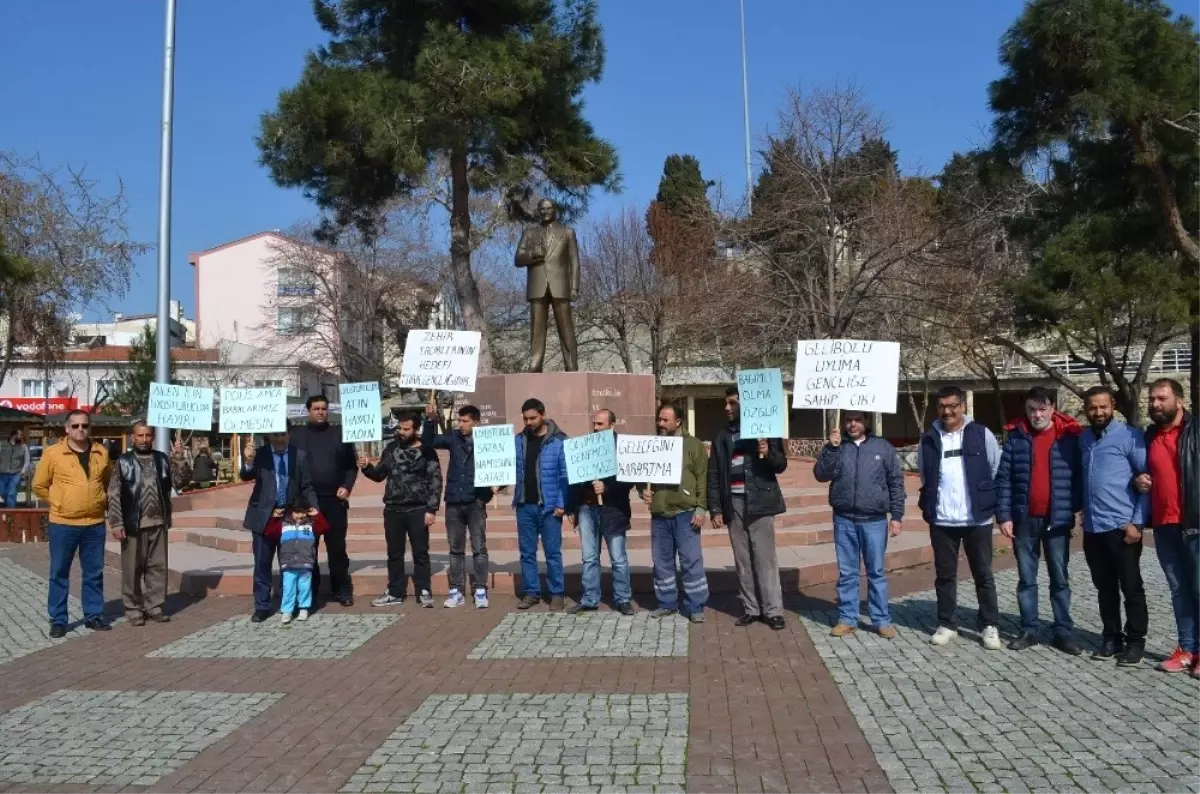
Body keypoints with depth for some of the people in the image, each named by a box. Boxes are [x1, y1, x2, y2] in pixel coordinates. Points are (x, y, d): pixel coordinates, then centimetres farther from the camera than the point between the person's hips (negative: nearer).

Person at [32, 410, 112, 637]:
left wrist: (102, 502, 10)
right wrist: (60, 503, 3)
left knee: (94, 573, 9)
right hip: (63, 524, -2)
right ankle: (58, 620, 14)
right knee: (59, 573, 5)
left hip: (95, 523, 3)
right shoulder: (53, 453, -5)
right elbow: (39, 486, 3)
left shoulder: (101, 453, 4)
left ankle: (93, 616, 19)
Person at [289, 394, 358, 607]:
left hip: (334, 500, 0)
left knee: (337, 547, 5)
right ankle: (308, 591, 16)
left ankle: (342, 590, 13)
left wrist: (347, 486, -7)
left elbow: (351, 464, 8)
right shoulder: (297, 435, 6)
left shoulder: (340, 434, 8)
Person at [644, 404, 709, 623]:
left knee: (691, 561, -2)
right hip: (659, 514, 5)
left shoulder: (693, 445, 0)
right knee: (661, 561, 11)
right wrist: (643, 491, -4)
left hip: (685, 513, -4)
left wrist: (701, 508, -11)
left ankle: (695, 607, 5)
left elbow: (702, 478, -4)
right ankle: (667, 603, 22)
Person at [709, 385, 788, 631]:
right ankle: (750, 608, 15)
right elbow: (714, 475, 9)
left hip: (759, 502, -3)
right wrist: (715, 509, 2)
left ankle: (773, 610, 3)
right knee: (742, 560, 7)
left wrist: (768, 454, -20)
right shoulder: (721, 437, 10)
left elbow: (781, 465, 1)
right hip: (734, 504, 4)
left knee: (765, 558, -3)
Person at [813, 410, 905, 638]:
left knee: (876, 572, 6)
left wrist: (897, 516, -1)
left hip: (874, 520, -1)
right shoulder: (836, 447, 6)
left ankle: (882, 620, 14)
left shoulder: (883, 447, 3)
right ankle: (847, 619, 16)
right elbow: (821, 475, -5)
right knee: (847, 573, 8)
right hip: (844, 520, 1)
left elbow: (896, 482, 4)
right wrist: (831, 448, -15)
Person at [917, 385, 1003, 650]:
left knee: (983, 574, 7)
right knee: (944, 575, 9)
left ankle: (990, 626, 17)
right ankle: (947, 624, 19)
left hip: (977, 519, -2)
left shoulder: (981, 434, -4)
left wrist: (990, 503, 0)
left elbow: (998, 472, 1)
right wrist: (929, 505, 11)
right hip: (941, 521, 2)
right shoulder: (928, 439, 2)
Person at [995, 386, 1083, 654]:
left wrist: (1075, 509, -7)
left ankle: (1063, 632, 16)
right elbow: (1003, 479, 0)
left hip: (1058, 519, -1)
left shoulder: (1070, 436, -2)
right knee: (1026, 579, 9)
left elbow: (1079, 475, 0)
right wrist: (1003, 515, -5)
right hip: (1024, 519, 1)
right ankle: (1028, 630, 18)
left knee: (1060, 579, 8)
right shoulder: (1016, 437, 1)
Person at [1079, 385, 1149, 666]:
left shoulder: (1129, 436, -6)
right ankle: (1112, 637, 24)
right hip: (1092, 528, 6)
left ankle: (1135, 641, 13)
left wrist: (1137, 522, -13)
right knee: (1105, 588, 14)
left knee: (1131, 588, 3)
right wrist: (1082, 514, 10)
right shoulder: (1083, 439, 11)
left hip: (1122, 527, -5)